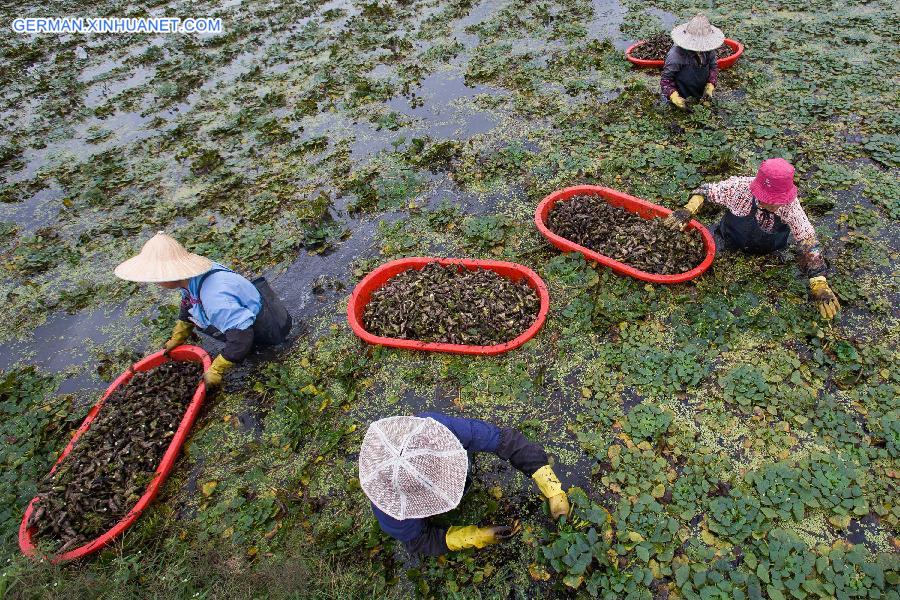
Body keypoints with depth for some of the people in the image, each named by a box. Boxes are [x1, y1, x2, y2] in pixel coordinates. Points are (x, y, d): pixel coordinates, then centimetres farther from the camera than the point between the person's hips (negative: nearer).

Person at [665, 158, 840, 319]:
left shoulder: (790, 205, -26)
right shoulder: (740, 187, -27)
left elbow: (808, 240, -24)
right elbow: (706, 190, -11)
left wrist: (819, 285, -30)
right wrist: (688, 210, -29)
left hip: (768, 256, 0)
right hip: (729, 244, 1)